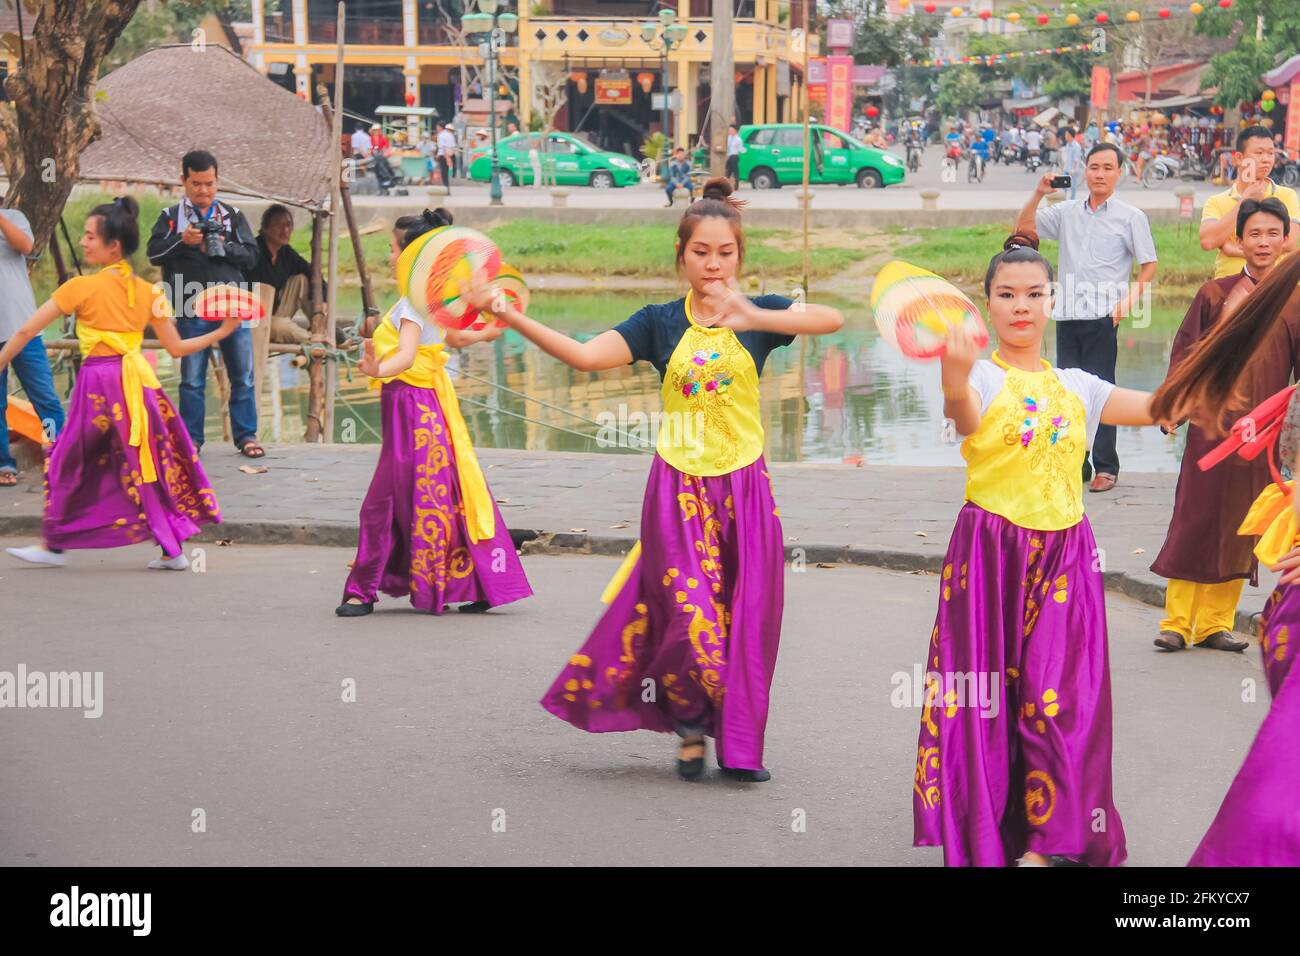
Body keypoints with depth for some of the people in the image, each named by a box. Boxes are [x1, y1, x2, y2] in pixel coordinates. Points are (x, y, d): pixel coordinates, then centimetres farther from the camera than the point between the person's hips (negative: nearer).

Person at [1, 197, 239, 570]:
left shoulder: (81, 287, -7)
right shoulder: (149, 292, 4)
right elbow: (177, 348, 7)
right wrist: (221, 332, 19)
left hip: (98, 383, -4)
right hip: (137, 382, 4)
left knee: (67, 462, 12)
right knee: (150, 461, 11)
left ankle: (54, 545, 20)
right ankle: (173, 550, 10)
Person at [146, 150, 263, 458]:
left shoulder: (232, 215, 10)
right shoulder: (171, 216, 7)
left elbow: (251, 255, 3)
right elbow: (154, 253, -2)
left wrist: (223, 247, -14)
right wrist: (182, 240, -18)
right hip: (192, 312, -1)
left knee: (242, 376, 3)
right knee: (192, 380, 3)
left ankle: (246, 436, 10)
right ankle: (192, 439, 10)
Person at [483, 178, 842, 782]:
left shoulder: (759, 315, 1)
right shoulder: (661, 323, 3)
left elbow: (832, 319, -17)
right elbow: (586, 355, -9)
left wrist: (755, 318, -30)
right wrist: (514, 319, -19)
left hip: (743, 485, 1)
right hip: (679, 487, 0)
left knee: (746, 619, 4)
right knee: (692, 617, -9)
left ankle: (739, 744, 18)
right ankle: (690, 725, 16)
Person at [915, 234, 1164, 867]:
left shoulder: (1076, 386, 11)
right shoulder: (982, 377, -3)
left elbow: (1161, 407, 11)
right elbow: (966, 417, -26)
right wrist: (955, 386, -48)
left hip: (1064, 555, 4)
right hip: (990, 550, -3)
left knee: (1056, 695, 1)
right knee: (984, 692, -1)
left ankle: (1047, 840, 11)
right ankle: (979, 837, 10)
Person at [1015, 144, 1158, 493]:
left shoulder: (1131, 217, 3)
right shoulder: (1067, 212, 14)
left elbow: (1149, 265, 4)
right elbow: (1024, 227, 14)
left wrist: (1131, 298, -11)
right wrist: (1039, 193, 1)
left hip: (1103, 317, -4)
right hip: (1067, 316, 4)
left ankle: (1106, 467, 2)